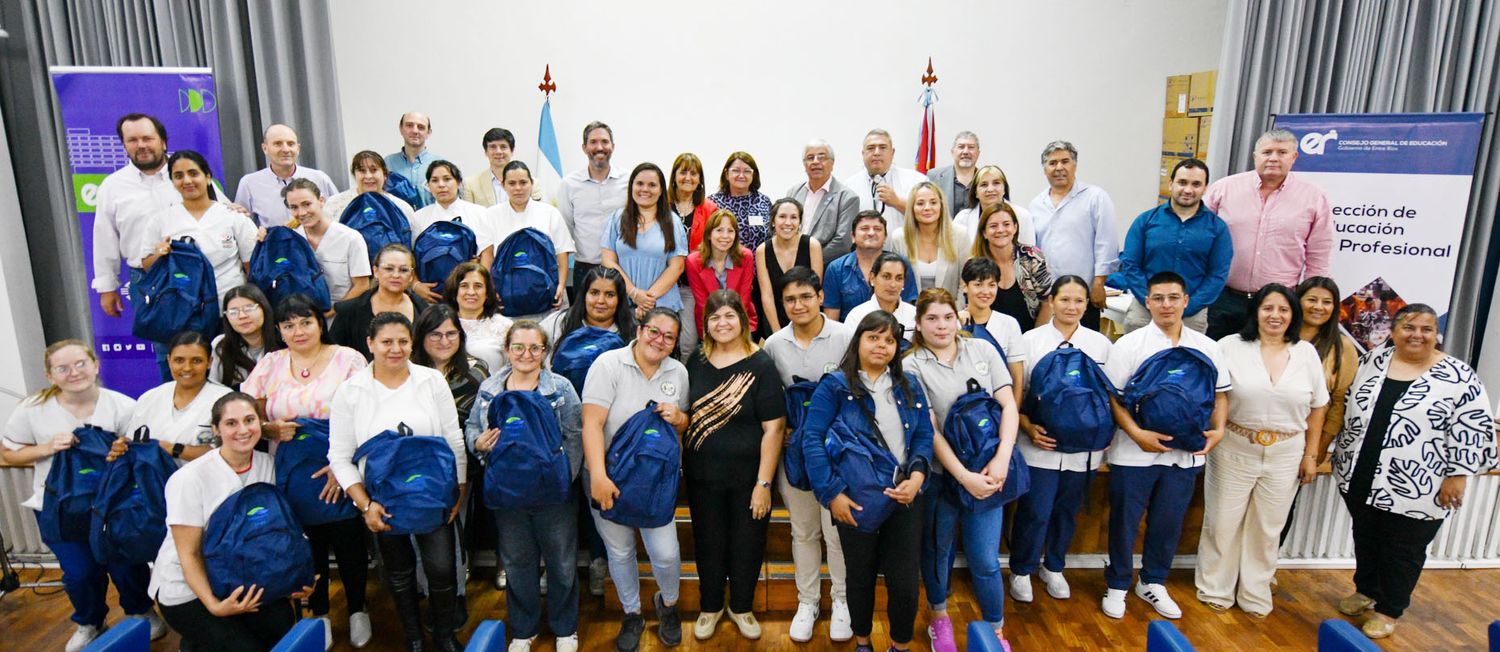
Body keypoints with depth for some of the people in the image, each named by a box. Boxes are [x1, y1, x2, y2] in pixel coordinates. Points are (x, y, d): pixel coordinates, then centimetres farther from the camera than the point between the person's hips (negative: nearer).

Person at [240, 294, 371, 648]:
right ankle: (318, 612, 35)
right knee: (308, 545, 12)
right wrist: (272, 429, -14)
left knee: (348, 541, 6)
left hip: (340, 475, -2)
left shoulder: (348, 359, -4)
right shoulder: (269, 364, 6)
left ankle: (357, 609, 31)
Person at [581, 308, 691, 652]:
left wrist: (678, 417, -11)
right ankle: (631, 614, 39)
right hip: (609, 478, -2)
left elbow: (685, 425, 14)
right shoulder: (609, 363, -13)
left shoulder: (678, 372, 1)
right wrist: (598, 476, -29)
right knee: (620, 553, 14)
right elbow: (592, 423, -20)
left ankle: (667, 603, 32)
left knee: (666, 553, -2)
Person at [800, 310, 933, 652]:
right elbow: (812, 440, -13)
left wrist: (917, 477, -13)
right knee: (861, 577, 16)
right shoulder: (834, 386, -6)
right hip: (856, 500, -2)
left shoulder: (909, 385, 7)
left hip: (904, 497, 3)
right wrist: (832, 493, -19)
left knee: (906, 581, 5)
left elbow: (925, 435, 4)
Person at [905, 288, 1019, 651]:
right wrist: (963, 476, -16)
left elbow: (1008, 405, 0)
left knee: (985, 560, 4)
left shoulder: (982, 350, 3)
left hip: (987, 472, 1)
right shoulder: (913, 366, -5)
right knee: (938, 550, 16)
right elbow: (928, 429, -10)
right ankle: (939, 617, 40)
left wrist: (1001, 460, -12)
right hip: (940, 473, -1)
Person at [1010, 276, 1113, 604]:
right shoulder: (1031, 340, -1)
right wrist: (1028, 427, -15)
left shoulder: (1100, 343, 6)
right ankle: (1021, 571, 21)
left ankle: (1054, 568, 36)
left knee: (1068, 511, 15)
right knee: (1034, 513, -1)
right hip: (1039, 445, -3)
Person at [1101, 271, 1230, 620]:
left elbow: (1219, 393, 13)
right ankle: (1117, 585, 24)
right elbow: (1112, 396, -9)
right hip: (1135, 453, -3)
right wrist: (1137, 433, -20)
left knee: (1169, 522, 15)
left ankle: (1153, 583, 34)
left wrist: (1218, 429, -3)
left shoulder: (1207, 347, 6)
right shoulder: (1129, 345, -6)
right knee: (1124, 521, 7)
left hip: (1186, 452, 4)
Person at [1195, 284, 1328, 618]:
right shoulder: (1231, 346, -7)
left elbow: (1317, 407, 8)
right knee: (1224, 522, 8)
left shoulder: (1307, 353, 2)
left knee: (1267, 527, 14)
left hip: (1285, 455, 3)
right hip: (1234, 450, -2)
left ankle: (1255, 595, 30)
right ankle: (1216, 589, 25)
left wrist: (1311, 455, 6)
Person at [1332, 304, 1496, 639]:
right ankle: (1366, 590, 39)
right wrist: (1341, 452, 14)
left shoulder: (1459, 377, -10)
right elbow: (1348, 406, 12)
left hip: (1414, 490, -4)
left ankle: (1389, 610, 27)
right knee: (1365, 539, 19)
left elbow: (1473, 431, -9)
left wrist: (1457, 476, -11)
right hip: (1361, 480, 4)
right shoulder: (1372, 361, 3)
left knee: (1403, 552, 11)